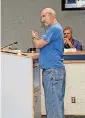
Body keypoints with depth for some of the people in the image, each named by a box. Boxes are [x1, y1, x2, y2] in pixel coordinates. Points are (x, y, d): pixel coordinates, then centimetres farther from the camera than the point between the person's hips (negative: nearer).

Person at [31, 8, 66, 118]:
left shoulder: (54, 29, -14)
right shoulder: (55, 28, 20)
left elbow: (38, 44, -14)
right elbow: (43, 44, 22)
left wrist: (34, 37, 5)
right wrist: (37, 37, 7)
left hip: (52, 70, -10)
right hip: (54, 69, 10)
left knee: (53, 102, -8)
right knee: (56, 101, 13)